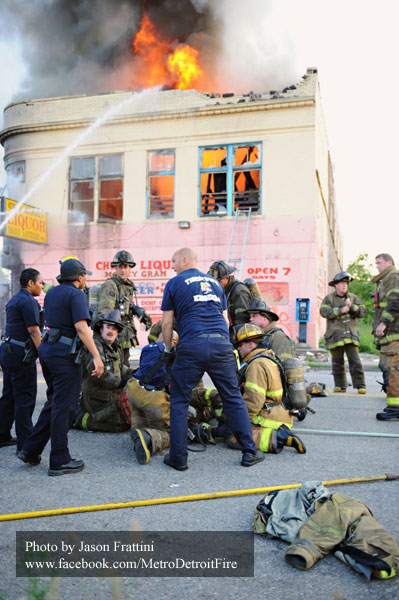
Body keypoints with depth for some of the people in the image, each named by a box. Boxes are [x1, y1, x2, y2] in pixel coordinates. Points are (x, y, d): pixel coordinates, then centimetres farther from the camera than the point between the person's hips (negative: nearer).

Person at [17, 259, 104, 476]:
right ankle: (59, 461, 6)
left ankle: (30, 450, 20)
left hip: (47, 349, 9)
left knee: (54, 403, 19)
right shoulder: (76, 295, -12)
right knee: (64, 406, -1)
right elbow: (81, 328, -21)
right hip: (64, 353, -9)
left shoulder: (51, 293, 14)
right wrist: (97, 357, -21)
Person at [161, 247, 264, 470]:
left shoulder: (174, 283, 10)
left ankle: (179, 457, 10)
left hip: (191, 346, -4)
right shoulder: (215, 282, 23)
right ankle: (250, 452, 13)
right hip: (221, 344, 4)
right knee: (233, 398, 10)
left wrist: (169, 349, 20)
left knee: (179, 401, 8)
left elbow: (167, 323, 9)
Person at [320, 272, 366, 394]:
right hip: (335, 336, -1)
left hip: (350, 335, 1)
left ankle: (360, 385, -2)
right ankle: (340, 386, 14)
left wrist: (352, 306, -12)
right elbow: (324, 312, -10)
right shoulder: (329, 299, 6)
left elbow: (362, 311, 4)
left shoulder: (353, 297, 13)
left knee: (355, 361, -6)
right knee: (337, 362, 4)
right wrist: (340, 310, -16)